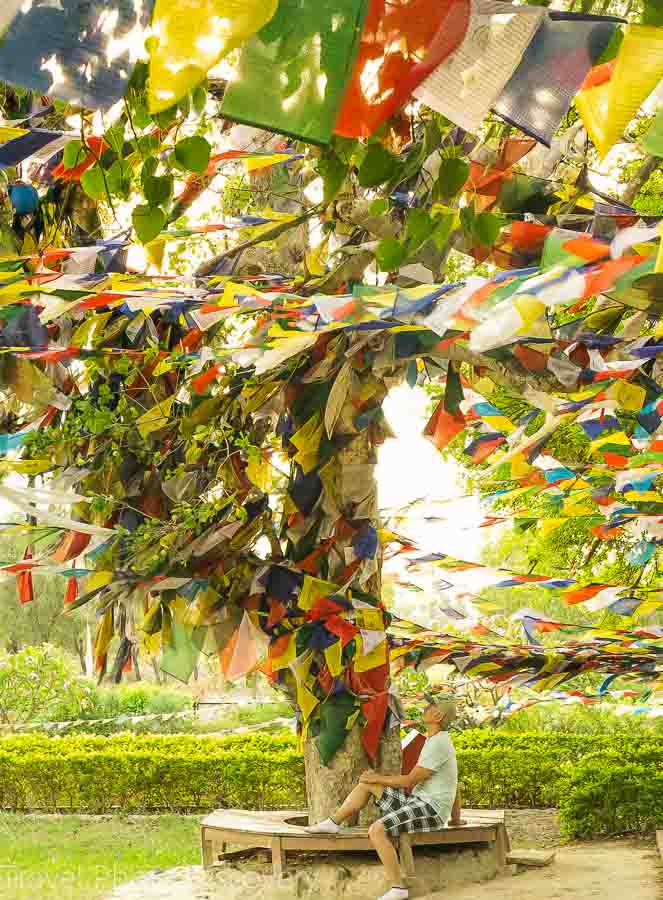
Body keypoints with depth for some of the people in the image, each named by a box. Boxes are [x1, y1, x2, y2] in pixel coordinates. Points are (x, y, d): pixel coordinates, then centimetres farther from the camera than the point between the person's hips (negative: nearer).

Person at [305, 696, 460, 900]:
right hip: (418, 803, 10)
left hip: (429, 811, -10)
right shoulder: (438, 741, 14)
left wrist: (379, 778, -4)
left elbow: (410, 781, -18)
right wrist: (456, 818, 35)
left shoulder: (437, 745, -20)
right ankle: (332, 823, 14)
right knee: (367, 782, 10)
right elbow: (455, 784, 25)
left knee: (376, 830, -31)